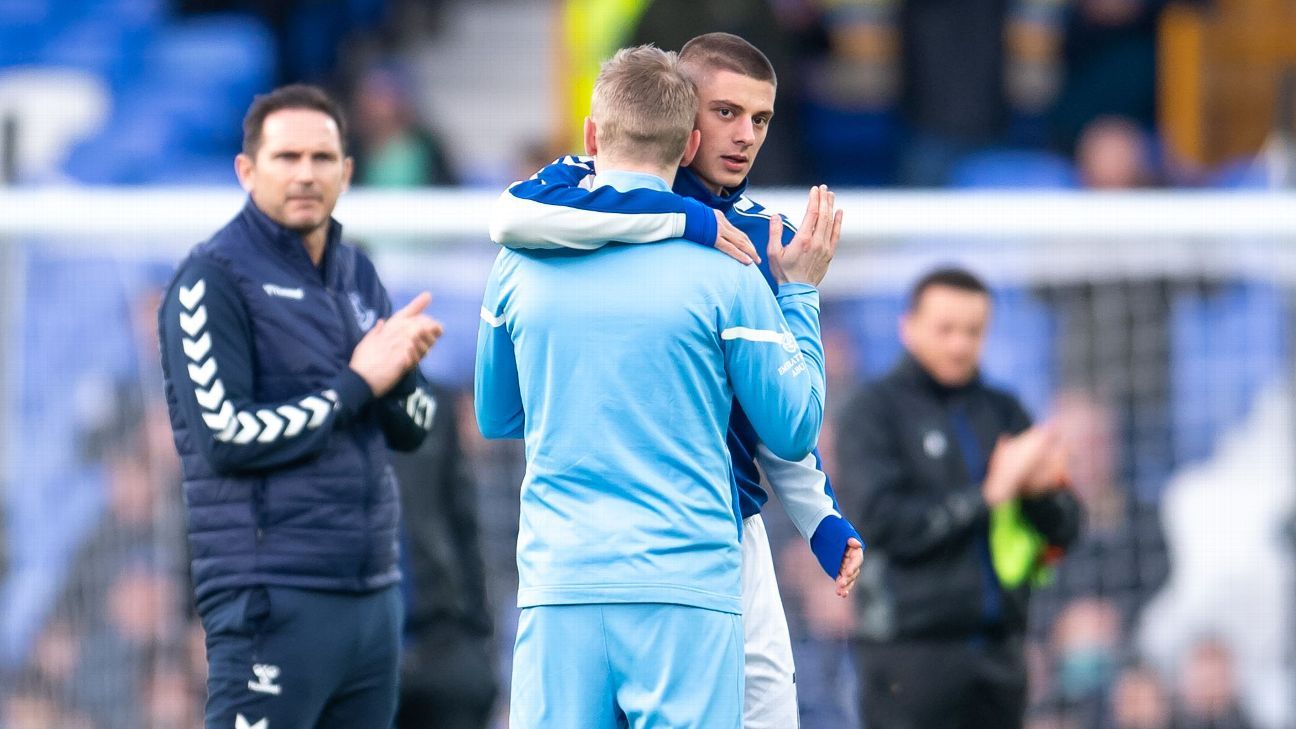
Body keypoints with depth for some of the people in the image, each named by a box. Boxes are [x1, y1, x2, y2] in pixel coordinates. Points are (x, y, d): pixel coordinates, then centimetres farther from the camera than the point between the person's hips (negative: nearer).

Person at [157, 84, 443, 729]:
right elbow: (227, 437, -16)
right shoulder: (215, 278, -6)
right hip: (273, 602, -8)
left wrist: (399, 370, -7)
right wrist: (357, 383, -11)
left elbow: (411, 429, 15)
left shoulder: (356, 275, 16)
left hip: (372, 595, 8)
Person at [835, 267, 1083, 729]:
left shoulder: (1003, 411, 15)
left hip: (997, 651, 6)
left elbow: (1064, 530, 11)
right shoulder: (874, 411, -1)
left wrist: (1043, 491, -12)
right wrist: (988, 493, -16)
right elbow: (883, 520, -13)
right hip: (911, 652, -6)